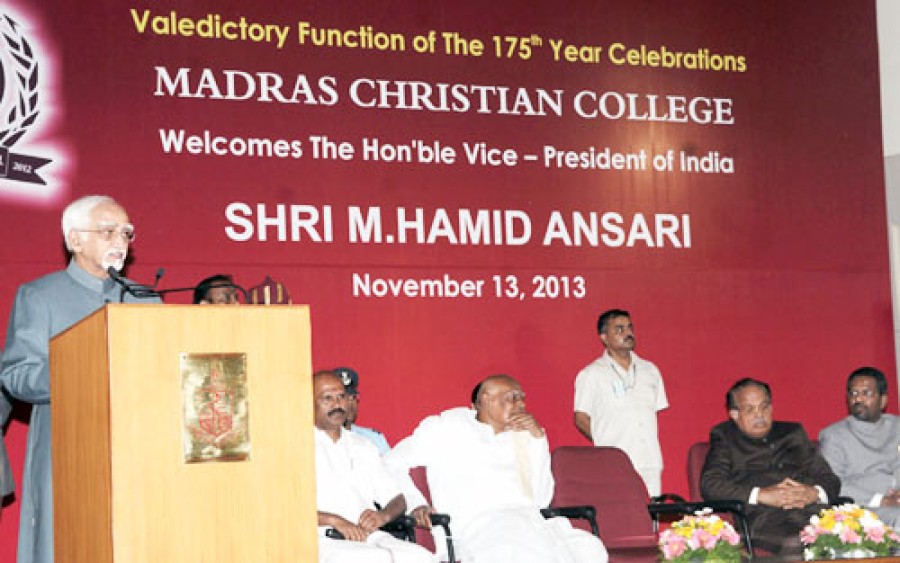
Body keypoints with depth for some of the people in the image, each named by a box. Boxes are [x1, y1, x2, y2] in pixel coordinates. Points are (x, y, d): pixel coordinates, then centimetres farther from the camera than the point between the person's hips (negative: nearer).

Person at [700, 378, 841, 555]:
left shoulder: (793, 433, 29)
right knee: (794, 544, -38)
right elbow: (709, 485, 2)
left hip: (812, 513, 4)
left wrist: (814, 493, -3)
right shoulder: (724, 436, 19)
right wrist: (761, 495, -10)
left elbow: (831, 480, 22)